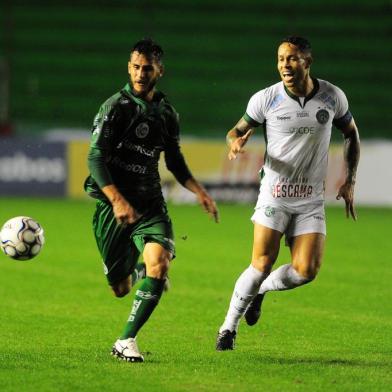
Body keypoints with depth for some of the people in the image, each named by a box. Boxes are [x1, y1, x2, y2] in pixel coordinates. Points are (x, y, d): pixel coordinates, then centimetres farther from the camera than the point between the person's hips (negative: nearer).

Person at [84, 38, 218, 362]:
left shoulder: (167, 113, 8)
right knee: (120, 287, 3)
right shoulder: (116, 107, -9)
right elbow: (95, 158, -16)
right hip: (113, 203, -3)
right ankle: (131, 268, 44)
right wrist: (118, 201, -27)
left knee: (159, 265, -23)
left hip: (150, 202, 3)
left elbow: (174, 160, 23)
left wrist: (199, 191, 9)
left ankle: (126, 341, -16)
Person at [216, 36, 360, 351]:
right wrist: (236, 141, -19)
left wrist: (350, 182, 7)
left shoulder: (333, 97, -3)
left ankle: (261, 290, 21)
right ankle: (229, 327, 7)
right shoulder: (265, 99, -8)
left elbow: (351, 134, 14)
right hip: (274, 195, -2)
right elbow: (238, 129, 6)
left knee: (306, 270, -10)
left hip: (312, 200, 2)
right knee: (262, 265, -12)